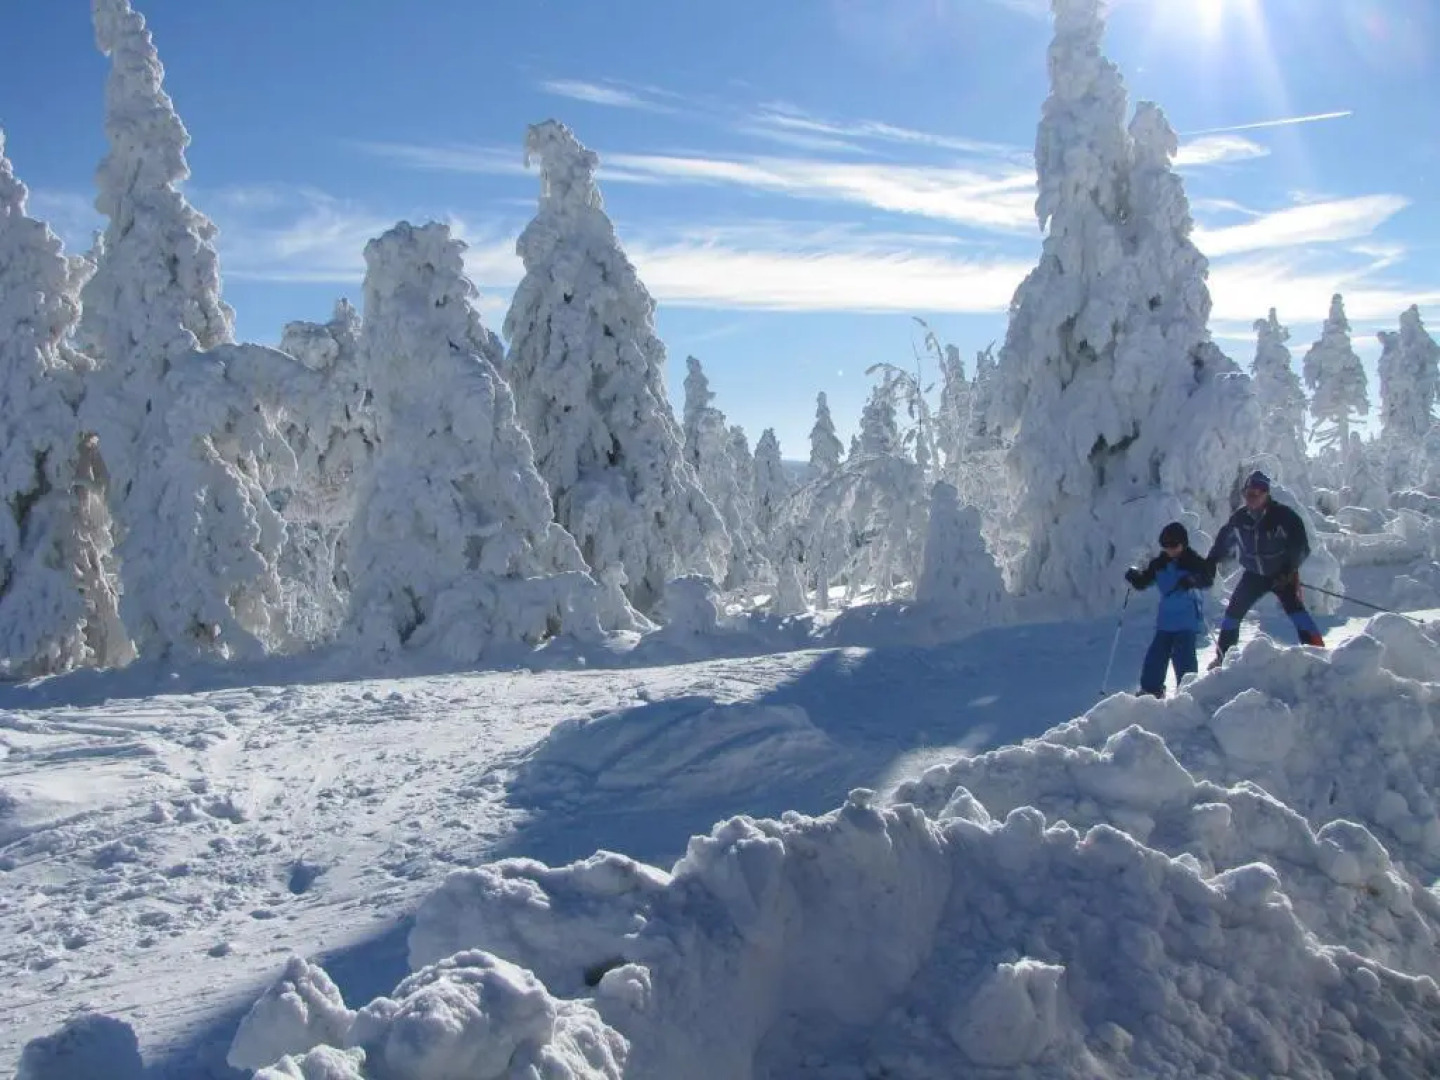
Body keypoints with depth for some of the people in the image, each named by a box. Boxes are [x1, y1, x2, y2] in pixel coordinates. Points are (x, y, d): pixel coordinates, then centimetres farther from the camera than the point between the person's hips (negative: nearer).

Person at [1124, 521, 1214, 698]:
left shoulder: (1193, 561, -8)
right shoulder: (1160, 563, 7)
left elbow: (1209, 579, -18)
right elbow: (1144, 582, 9)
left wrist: (1192, 580, -37)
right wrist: (1134, 577, -13)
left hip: (1187, 619, -5)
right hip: (1166, 619, 6)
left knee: (1183, 656, -11)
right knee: (1156, 654, 8)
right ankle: (1151, 689, 20)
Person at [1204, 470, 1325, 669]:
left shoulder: (1283, 515, -21)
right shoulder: (1239, 519, -9)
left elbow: (1301, 546, -19)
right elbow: (1224, 541, 9)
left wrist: (1289, 569, -29)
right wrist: (1211, 562, 3)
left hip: (1282, 574, -4)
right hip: (1254, 574, 4)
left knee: (1294, 607, -25)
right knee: (1233, 610, 3)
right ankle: (1222, 656, 19)